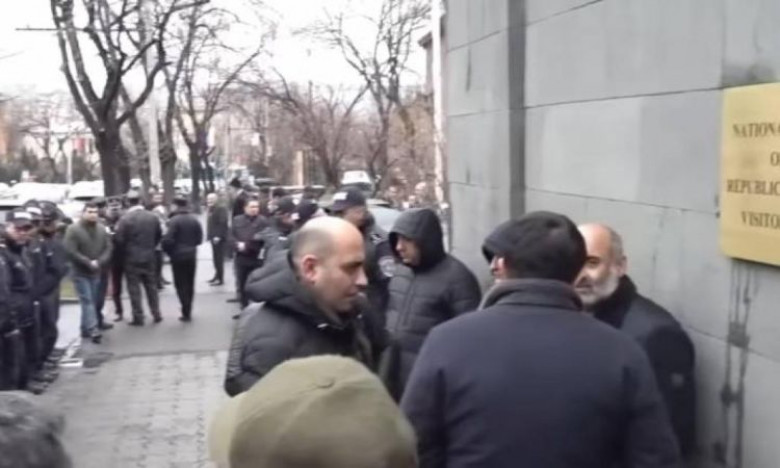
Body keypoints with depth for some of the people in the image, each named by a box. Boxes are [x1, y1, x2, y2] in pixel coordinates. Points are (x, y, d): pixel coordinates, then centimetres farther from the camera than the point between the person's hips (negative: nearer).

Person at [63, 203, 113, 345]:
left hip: (96, 272, 5)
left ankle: (85, 329, 22)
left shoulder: (102, 229, 3)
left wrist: (99, 262, -15)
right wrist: (89, 263, -19)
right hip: (80, 272, -5)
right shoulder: (73, 229, -12)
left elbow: (108, 248, 2)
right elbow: (71, 251, -17)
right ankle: (93, 331, -17)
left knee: (92, 301, 10)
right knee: (87, 301, -10)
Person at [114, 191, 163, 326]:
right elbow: (159, 236, 7)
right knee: (151, 286, 14)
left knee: (134, 289, 3)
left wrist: (126, 250, 7)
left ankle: (138, 318, 5)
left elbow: (119, 240, -12)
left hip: (132, 258, -4)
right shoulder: (153, 217, 0)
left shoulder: (125, 219, -14)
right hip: (150, 257, 4)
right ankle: (156, 314, 18)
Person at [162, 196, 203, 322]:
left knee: (181, 284, 0)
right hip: (191, 255, 5)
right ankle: (188, 310, 20)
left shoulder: (174, 220, -15)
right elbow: (199, 238, 4)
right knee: (190, 283, 14)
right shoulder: (195, 219, 3)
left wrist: (168, 251, 0)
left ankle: (186, 312, -4)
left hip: (178, 256, -5)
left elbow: (168, 240, -18)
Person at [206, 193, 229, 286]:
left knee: (219, 258, -8)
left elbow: (223, 223, -20)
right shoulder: (211, 209, 18)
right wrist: (209, 235, 13)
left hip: (219, 238, -9)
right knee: (216, 258, 14)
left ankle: (220, 279, -4)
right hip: (214, 237, 9)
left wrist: (218, 236, -23)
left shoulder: (221, 208, -12)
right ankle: (217, 276, 23)